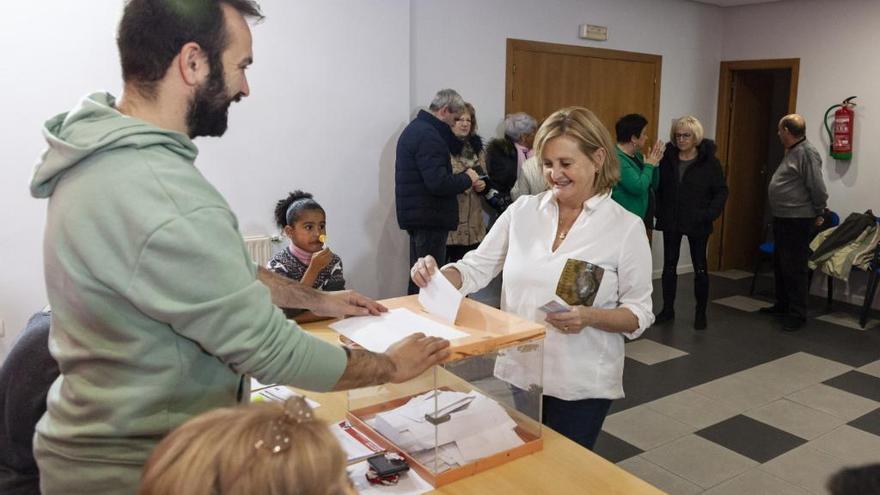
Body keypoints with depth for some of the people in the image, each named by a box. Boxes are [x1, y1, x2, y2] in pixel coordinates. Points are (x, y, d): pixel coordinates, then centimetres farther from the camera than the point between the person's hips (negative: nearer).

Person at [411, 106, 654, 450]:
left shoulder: (626, 227, -7)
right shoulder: (522, 211, 0)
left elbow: (639, 314, -5)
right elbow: (475, 269, 3)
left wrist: (590, 317, -23)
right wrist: (435, 276, -17)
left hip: (580, 384, -3)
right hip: (517, 373, 3)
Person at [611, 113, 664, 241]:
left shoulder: (637, 155, 11)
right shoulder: (617, 159, -18)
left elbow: (653, 186, 16)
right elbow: (638, 187, -25)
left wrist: (655, 163, 0)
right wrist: (649, 165, -10)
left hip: (644, 221, 10)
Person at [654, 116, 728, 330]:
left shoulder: (709, 161, -7)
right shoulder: (667, 158, -1)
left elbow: (721, 191, -5)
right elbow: (657, 187, 3)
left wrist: (709, 214, -17)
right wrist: (659, 211, -8)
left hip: (697, 224, -3)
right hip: (671, 222, 3)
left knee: (700, 268, 6)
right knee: (669, 266, 11)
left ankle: (701, 313, 18)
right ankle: (668, 309, 24)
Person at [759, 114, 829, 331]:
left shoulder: (807, 152, -17)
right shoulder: (792, 152, 15)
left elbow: (818, 188, -18)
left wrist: (817, 214, -7)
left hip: (797, 221, -10)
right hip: (782, 219, 11)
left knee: (794, 269, -5)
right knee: (780, 265, 19)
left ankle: (797, 314, 3)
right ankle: (782, 305, 32)